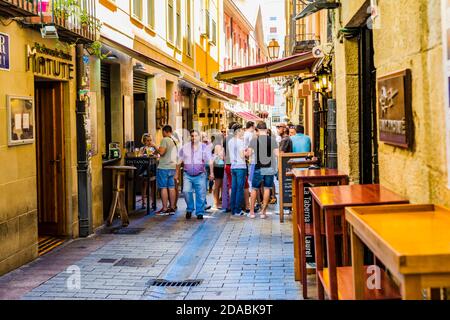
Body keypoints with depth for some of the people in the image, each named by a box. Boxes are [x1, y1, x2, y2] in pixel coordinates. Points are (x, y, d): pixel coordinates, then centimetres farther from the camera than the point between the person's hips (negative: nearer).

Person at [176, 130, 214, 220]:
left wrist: (211, 173, -10)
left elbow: (210, 161, 0)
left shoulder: (204, 147, 3)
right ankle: (190, 209, 7)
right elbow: (179, 161, 12)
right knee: (186, 191, -15)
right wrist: (177, 173, 10)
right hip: (187, 175, 1)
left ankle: (199, 212, 11)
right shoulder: (185, 147, 7)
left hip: (200, 175, -1)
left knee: (201, 195, -3)